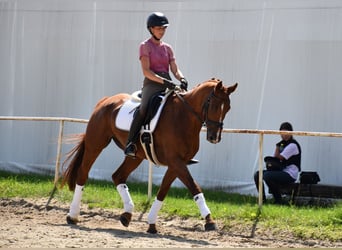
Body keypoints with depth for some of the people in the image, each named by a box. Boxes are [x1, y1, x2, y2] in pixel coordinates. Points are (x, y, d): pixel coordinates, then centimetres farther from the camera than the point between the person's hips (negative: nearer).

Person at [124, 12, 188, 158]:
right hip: (152, 84, -6)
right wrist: (163, 81, -22)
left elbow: (175, 69, 12)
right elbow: (146, 71, -9)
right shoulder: (145, 46, 3)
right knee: (144, 108, -33)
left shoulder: (167, 48, 19)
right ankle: (130, 144, -35)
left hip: (167, 85, 6)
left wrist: (182, 79, -11)